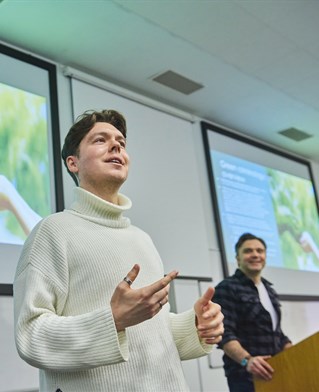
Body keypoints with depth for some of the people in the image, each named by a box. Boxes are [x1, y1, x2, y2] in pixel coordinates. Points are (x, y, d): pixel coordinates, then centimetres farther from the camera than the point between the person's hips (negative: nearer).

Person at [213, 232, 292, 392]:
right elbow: (224, 334, -17)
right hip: (246, 376, -7)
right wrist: (246, 360, -32)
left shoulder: (269, 290, 16)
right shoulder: (227, 288, -6)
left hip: (275, 373, 7)